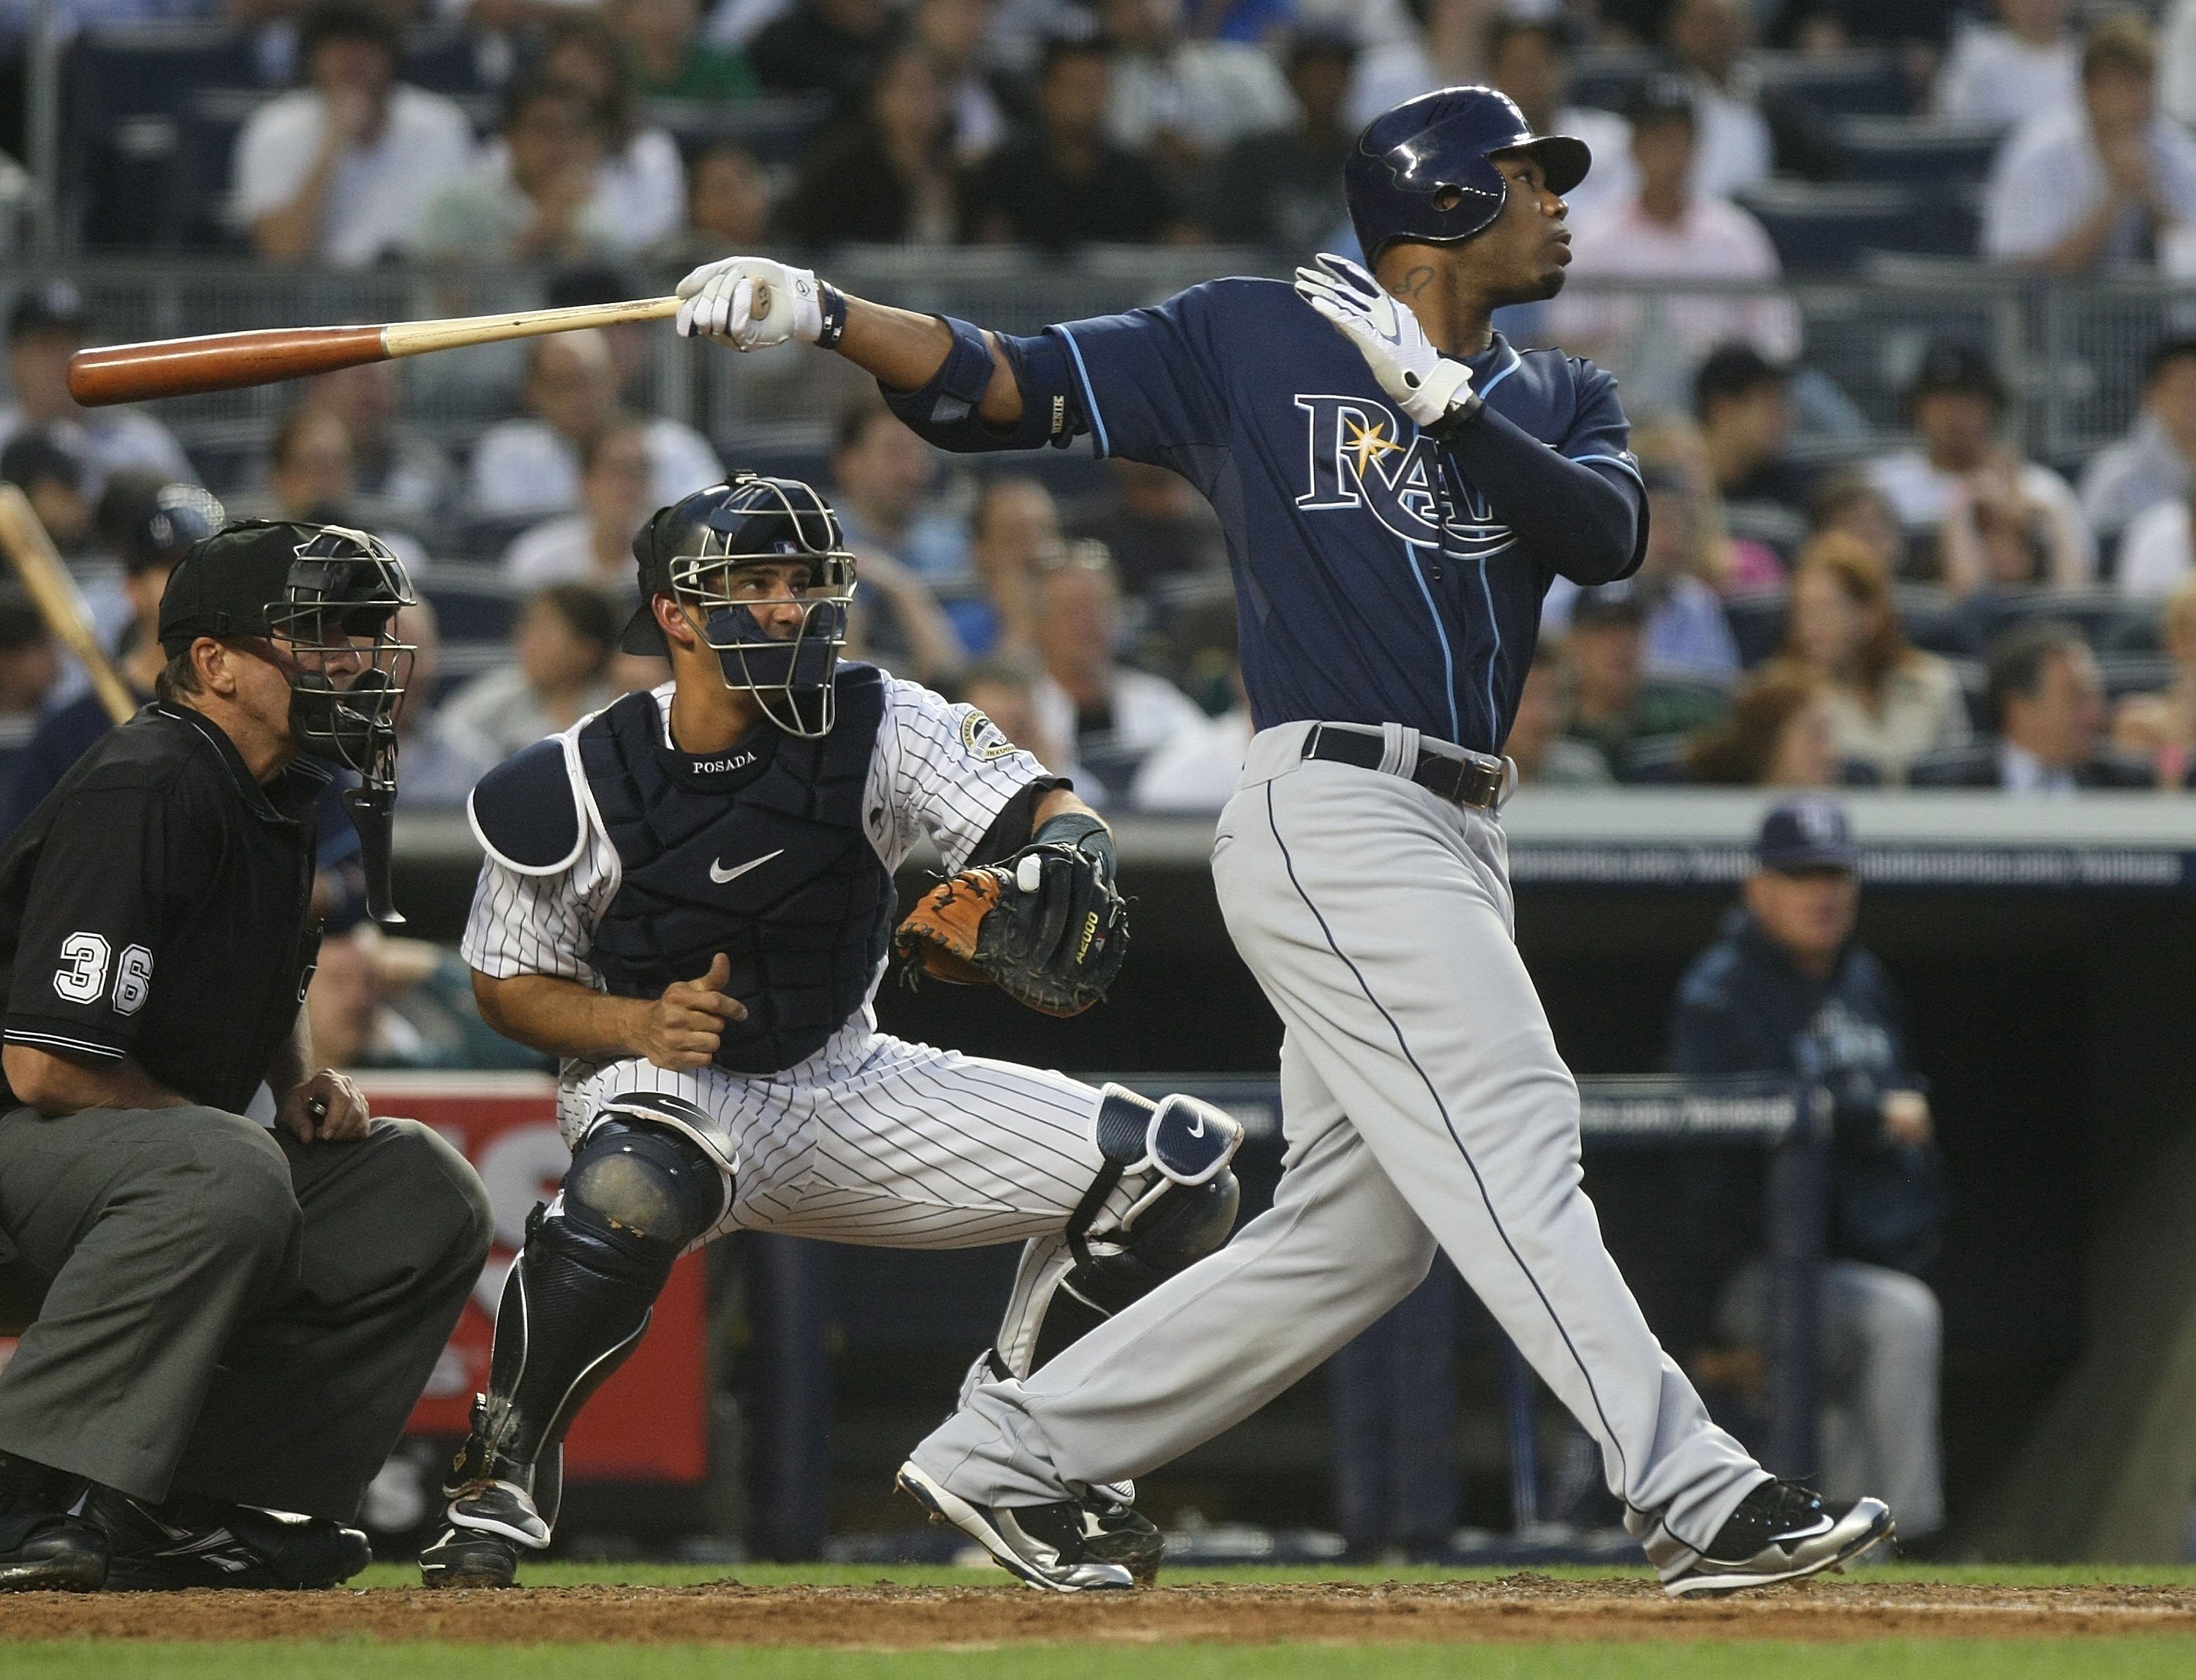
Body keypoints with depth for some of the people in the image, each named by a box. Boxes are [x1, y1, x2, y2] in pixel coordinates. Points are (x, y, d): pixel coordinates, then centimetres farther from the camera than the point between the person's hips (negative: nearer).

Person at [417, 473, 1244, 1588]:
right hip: (667, 1081, -4)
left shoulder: (878, 727, -9)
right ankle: (499, 1482, -21)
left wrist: (1068, 846, -46)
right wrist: (641, 1023, -23)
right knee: (630, 1191, -44)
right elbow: (508, 988, -4)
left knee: (1180, 1171, -7)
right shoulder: (575, 789, -15)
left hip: (852, 1092, 4)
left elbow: (1035, 802, -21)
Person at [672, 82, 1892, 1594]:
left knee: (1357, 1232, 6)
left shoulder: (1556, 401, 18)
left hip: (1459, 844, 7)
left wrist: (1438, 393, -13)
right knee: (1510, 1148, -17)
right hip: (1332, 820, -7)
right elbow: (996, 386, 2)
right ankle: (1700, 1499, -24)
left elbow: (1608, 536, -3)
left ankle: (1006, 1457, 16)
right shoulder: (1250, 343, 4)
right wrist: (822, 313, -14)